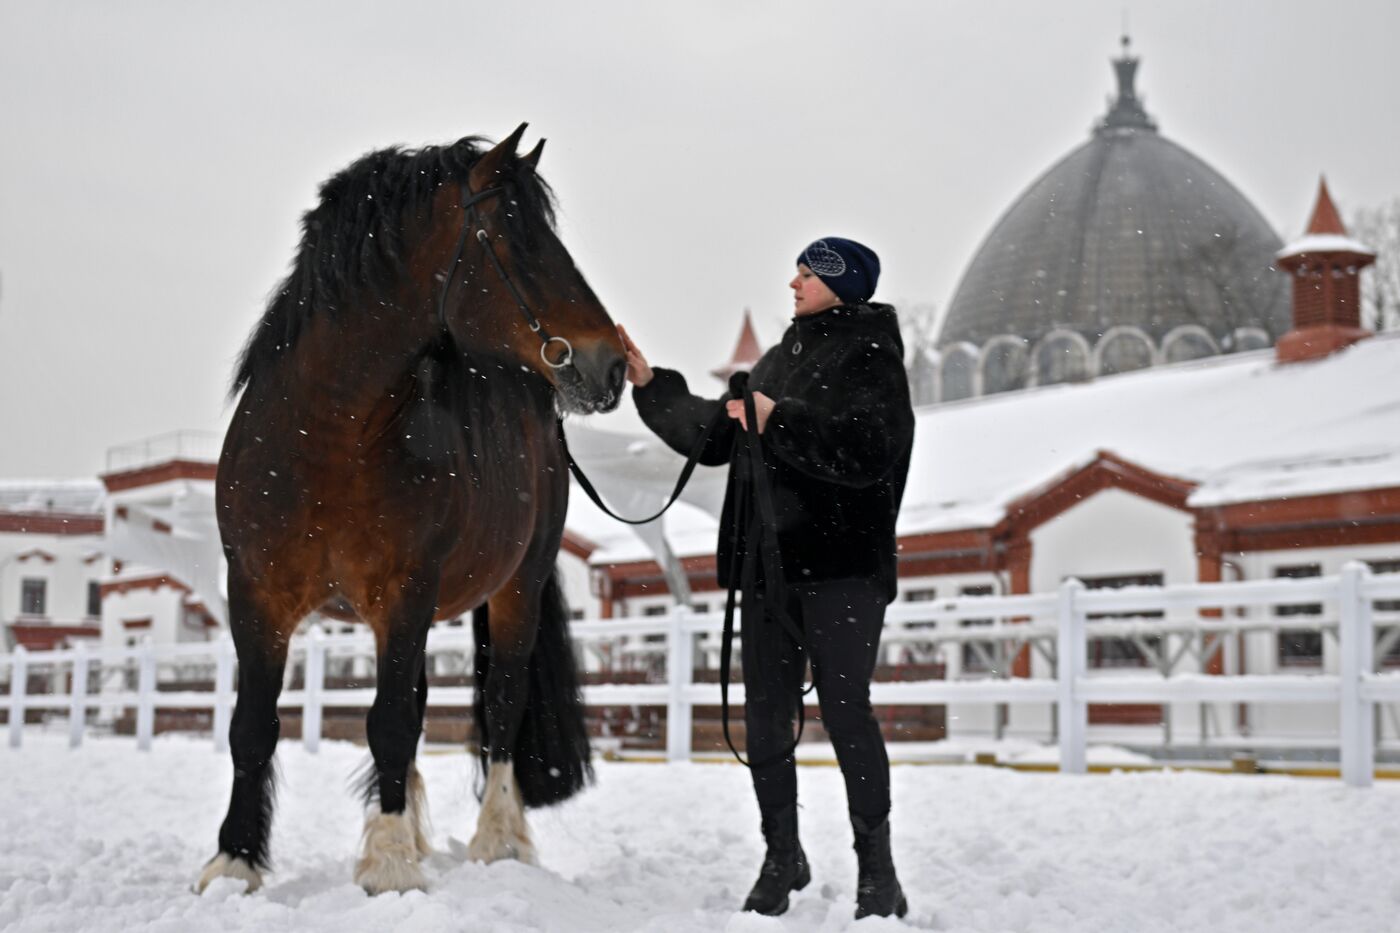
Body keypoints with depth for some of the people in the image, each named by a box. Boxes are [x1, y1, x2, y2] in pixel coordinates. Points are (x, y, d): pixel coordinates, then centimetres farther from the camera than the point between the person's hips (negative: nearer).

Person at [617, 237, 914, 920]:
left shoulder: (870, 357, -6)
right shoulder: (778, 361, 18)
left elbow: (868, 453, -21)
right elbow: (711, 438, 23)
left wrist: (779, 422, -21)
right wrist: (650, 385, 16)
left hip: (842, 568, -7)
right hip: (768, 564, 7)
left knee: (845, 712, -7)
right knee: (765, 719, 9)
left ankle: (877, 872, 3)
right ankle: (782, 858, 23)